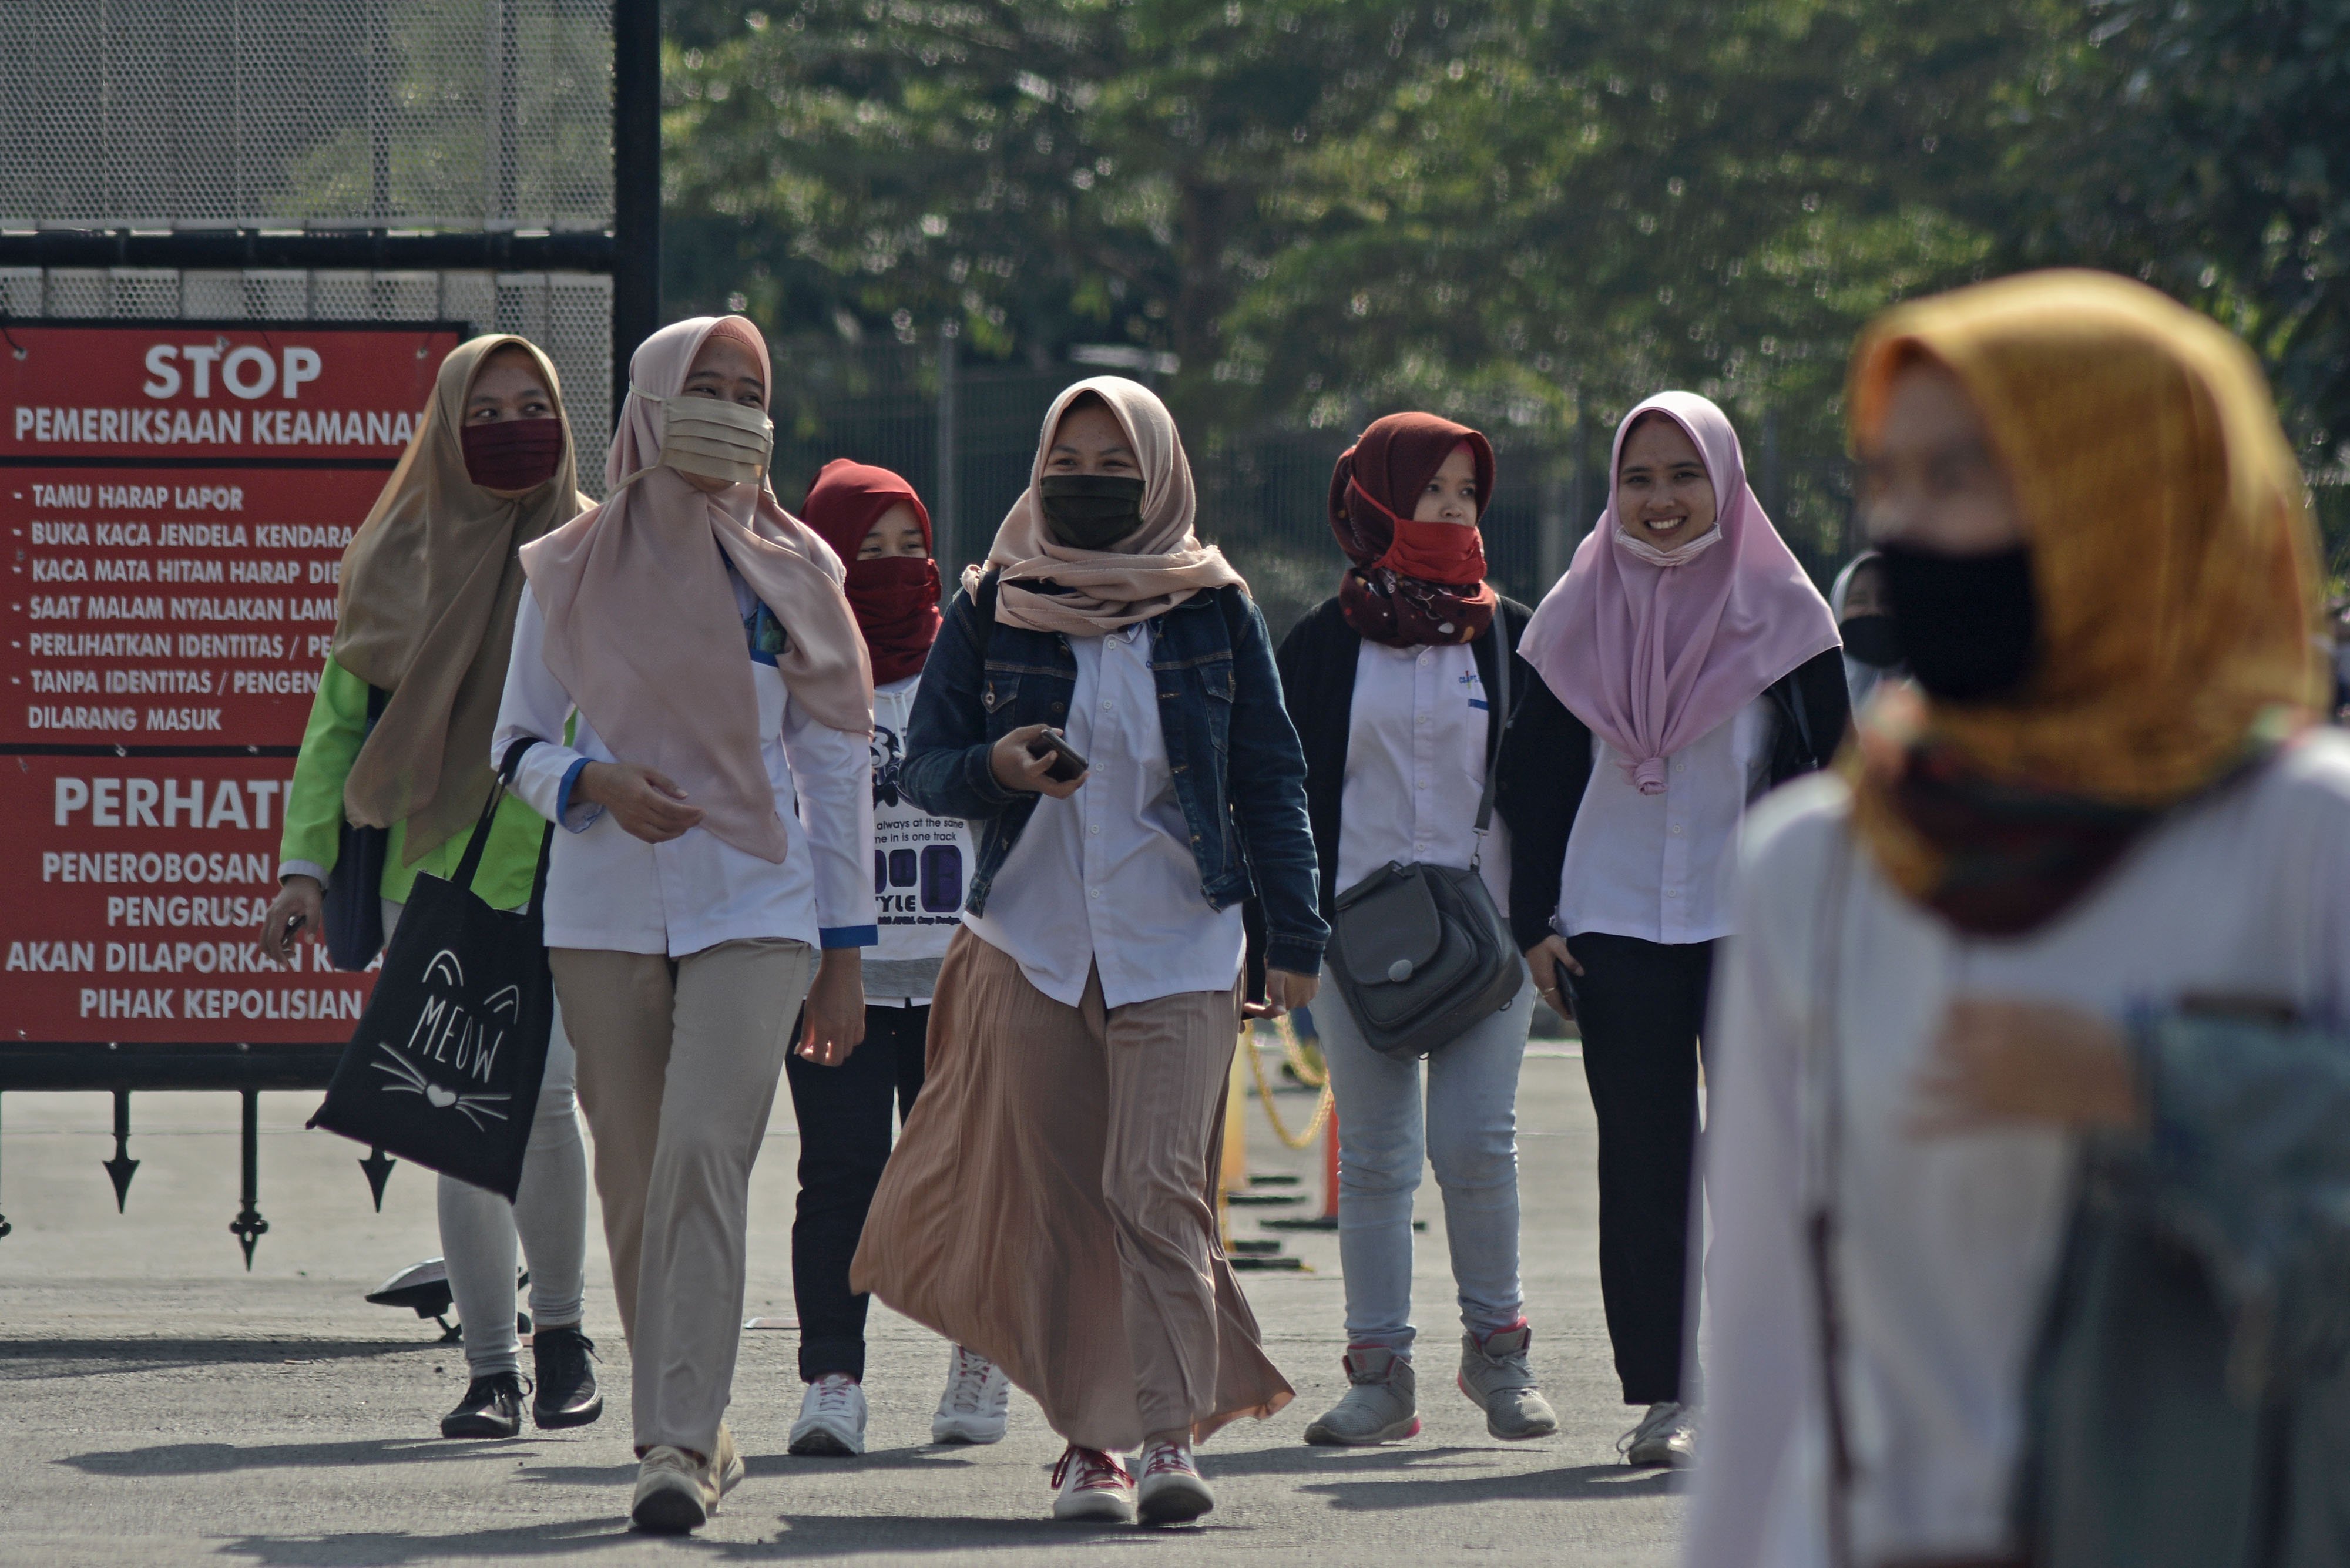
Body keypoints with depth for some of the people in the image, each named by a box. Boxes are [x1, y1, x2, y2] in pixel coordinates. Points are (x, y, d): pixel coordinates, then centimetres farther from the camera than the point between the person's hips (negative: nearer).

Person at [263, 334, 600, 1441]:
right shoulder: (396, 558, 10)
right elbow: (339, 717, 12)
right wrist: (308, 864, 3)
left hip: (558, 877, -2)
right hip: (429, 878, 2)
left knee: (540, 1094, -16)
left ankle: (560, 1328, 4)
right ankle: (490, 1367, 9)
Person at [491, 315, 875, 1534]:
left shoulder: (790, 573, 5)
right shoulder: (571, 571, 6)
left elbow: (838, 765, 8)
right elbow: (518, 745, 11)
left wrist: (843, 955, 5)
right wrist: (596, 784, -12)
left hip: (752, 907, -2)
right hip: (604, 912, 2)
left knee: (704, 1157, -17)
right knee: (633, 1180, 5)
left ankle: (679, 1443, -22)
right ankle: (691, 1430, 18)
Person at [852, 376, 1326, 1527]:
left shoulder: (1213, 609, 5)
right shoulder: (990, 609, 6)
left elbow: (1270, 777, 8)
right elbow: (923, 766, 5)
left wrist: (1294, 935, 2)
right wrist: (997, 767, -17)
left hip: (1177, 946, -2)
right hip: (1029, 940, 2)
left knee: (1158, 1189, -13)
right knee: (1054, 1198, 0)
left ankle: (1172, 1436, -14)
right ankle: (1088, 1439, 7)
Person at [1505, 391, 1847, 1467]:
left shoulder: (1781, 611, 2)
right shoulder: (1581, 614, 7)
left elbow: (1829, 776, 3)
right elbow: (1536, 779, 11)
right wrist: (1533, 922, 3)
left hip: (1754, 925, -1)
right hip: (1616, 924, 1)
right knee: (1643, 1162, 0)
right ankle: (1661, 1393, 2)